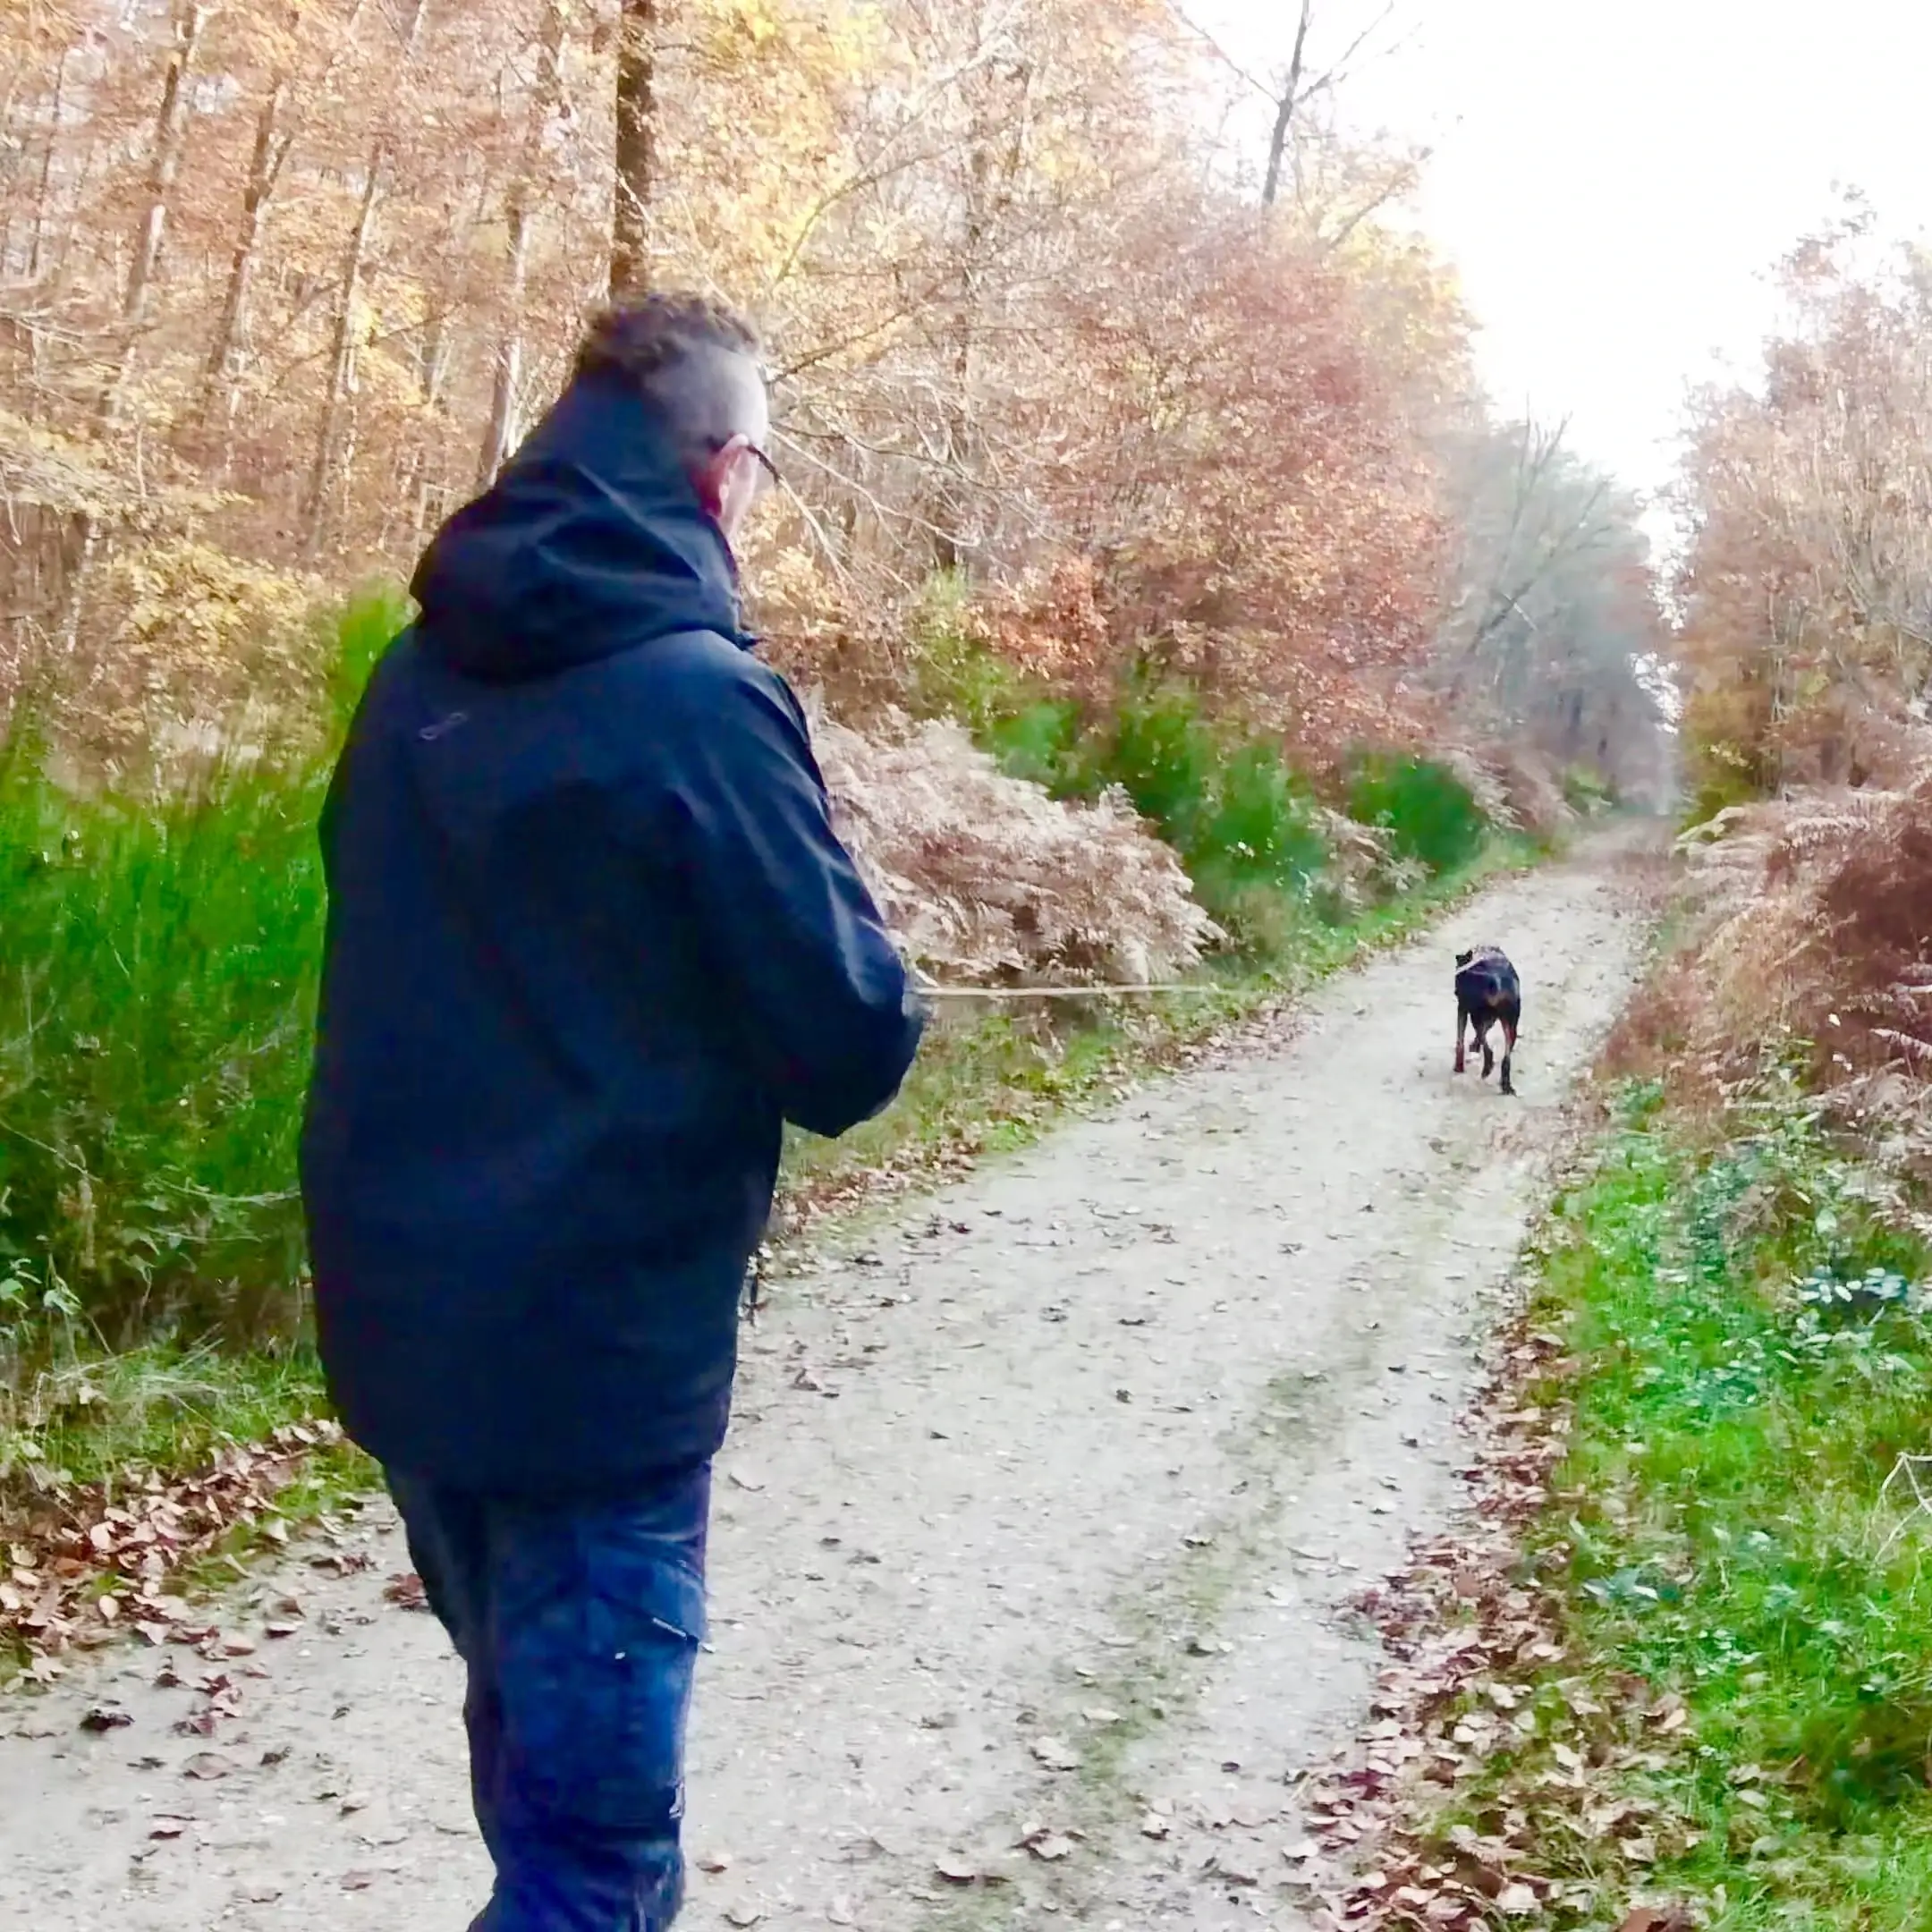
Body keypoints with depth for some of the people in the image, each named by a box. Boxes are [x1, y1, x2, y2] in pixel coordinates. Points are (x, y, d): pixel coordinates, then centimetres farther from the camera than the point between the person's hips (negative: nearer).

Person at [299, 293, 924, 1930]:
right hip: (595, 1347, -8)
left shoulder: (420, 675, 5)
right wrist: (860, 985, 6)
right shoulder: (701, 698, -17)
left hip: (400, 1316, 8)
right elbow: (853, 1046, -15)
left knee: (538, 1743, 25)